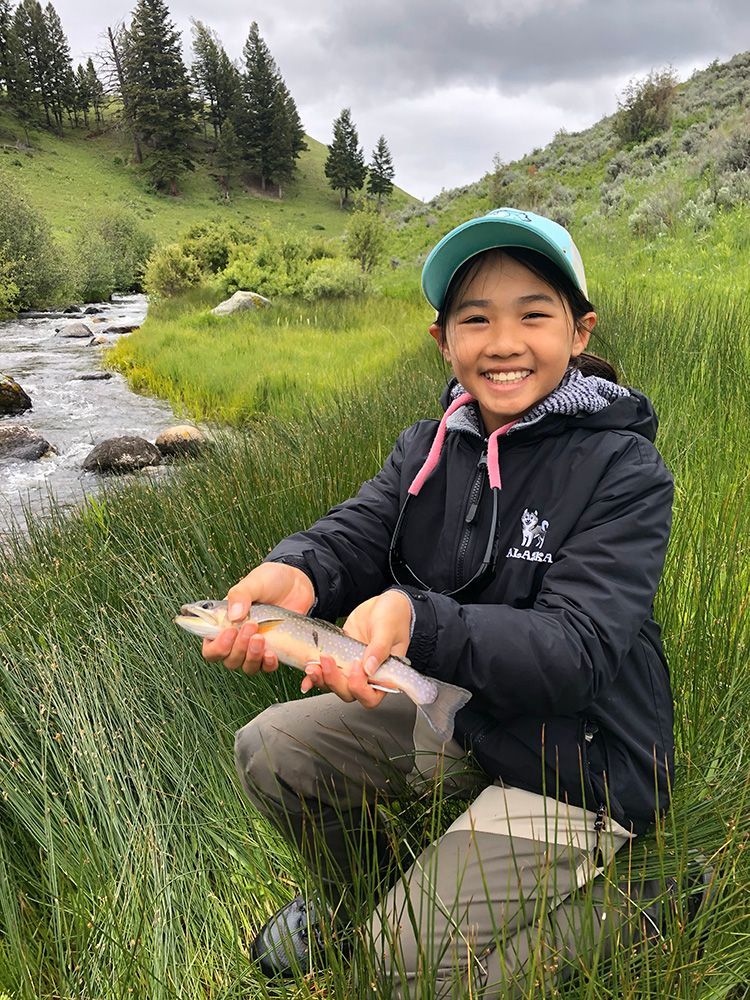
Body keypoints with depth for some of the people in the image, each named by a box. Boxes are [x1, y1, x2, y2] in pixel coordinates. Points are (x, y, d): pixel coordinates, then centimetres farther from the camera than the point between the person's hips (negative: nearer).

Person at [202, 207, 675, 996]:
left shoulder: (624, 471, -19)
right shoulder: (429, 449, -1)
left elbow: (577, 652, -28)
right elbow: (356, 531, -17)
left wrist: (414, 620, -45)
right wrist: (295, 574, -42)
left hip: (575, 760, -5)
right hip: (454, 708, 6)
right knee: (270, 749, -2)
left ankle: (627, 905, 10)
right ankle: (358, 889, 25)